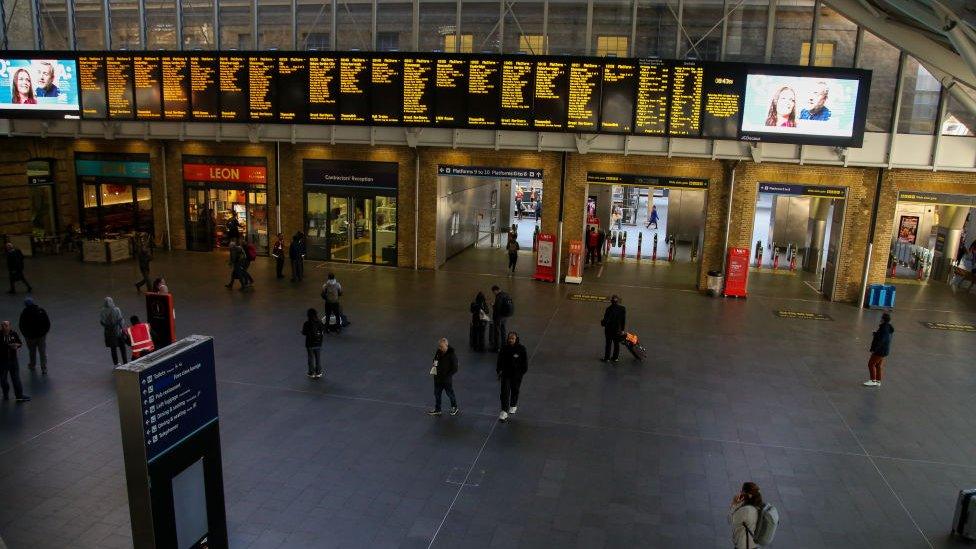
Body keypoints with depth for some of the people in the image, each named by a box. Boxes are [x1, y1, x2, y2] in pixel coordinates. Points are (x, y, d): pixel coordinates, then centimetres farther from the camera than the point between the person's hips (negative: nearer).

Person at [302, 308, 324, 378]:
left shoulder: (307, 324, -19)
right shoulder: (320, 322, -8)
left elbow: (304, 333, -11)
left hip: (310, 344, -3)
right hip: (318, 343, 3)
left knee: (311, 359, 10)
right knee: (318, 358, 13)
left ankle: (311, 373, 18)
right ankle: (318, 373, 21)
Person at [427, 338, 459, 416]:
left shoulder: (452, 354, -23)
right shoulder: (439, 352, -4)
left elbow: (455, 369, -18)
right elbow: (435, 360, 16)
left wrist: (446, 375, -22)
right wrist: (434, 366, -5)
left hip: (447, 379, -6)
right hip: (438, 378, 6)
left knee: (450, 394, 13)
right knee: (437, 394, 16)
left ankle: (455, 408, 36)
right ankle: (437, 410, 32)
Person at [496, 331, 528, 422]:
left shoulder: (521, 349, -11)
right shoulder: (504, 348, -4)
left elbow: (525, 362, -4)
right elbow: (500, 360, 7)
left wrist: (522, 372, -7)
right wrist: (499, 371, 6)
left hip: (517, 374, -1)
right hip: (506, 373, 1)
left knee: (515, 390, 16)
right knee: (505, 391, -7)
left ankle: (513, 406, 42)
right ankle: (504, 412, -6)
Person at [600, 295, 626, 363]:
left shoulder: (609, 309, -19)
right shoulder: (623, 309, -7)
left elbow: (606, 319, -13)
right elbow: (624, 320, -2)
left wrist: (602, 323, 8)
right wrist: (622, 329, 6)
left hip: (609, 329, -3)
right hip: (618, 329, 3)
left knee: (608, 343, 9)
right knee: (616, 343, 15)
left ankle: (607, 357, 16)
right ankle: (615, 357, 22)